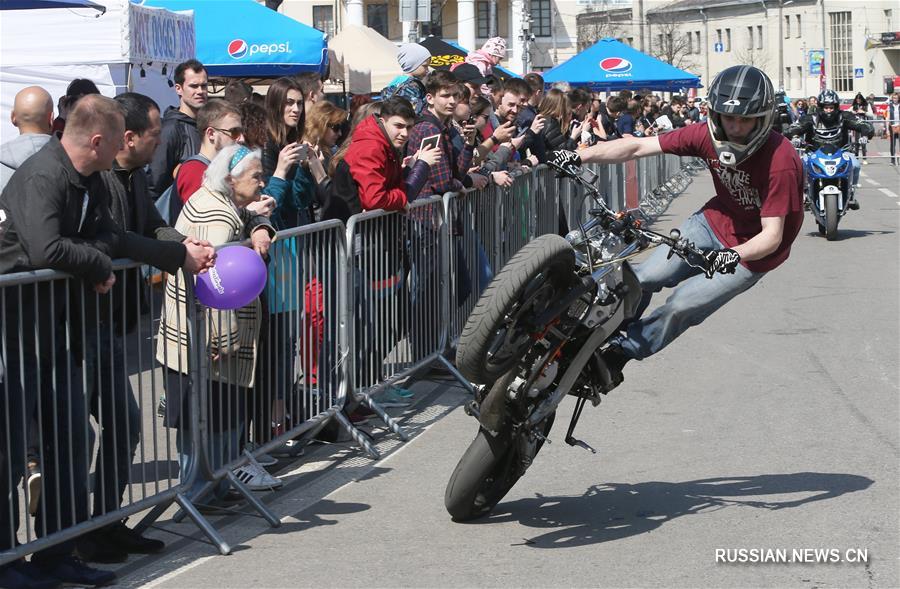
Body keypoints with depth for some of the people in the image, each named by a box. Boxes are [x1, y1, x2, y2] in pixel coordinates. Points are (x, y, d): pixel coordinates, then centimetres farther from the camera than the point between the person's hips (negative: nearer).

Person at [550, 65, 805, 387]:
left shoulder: (781, 161, -32)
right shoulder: (708, 135, -18)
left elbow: (772, 236, -32)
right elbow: (637, 147, -14)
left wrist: (734, 255, -51)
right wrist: (577, 156, -19)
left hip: (756, 249, -5)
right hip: (715, 220, 5)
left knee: (683, 305, -14)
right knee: (645, 277, -5)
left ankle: (621, 352, 6)